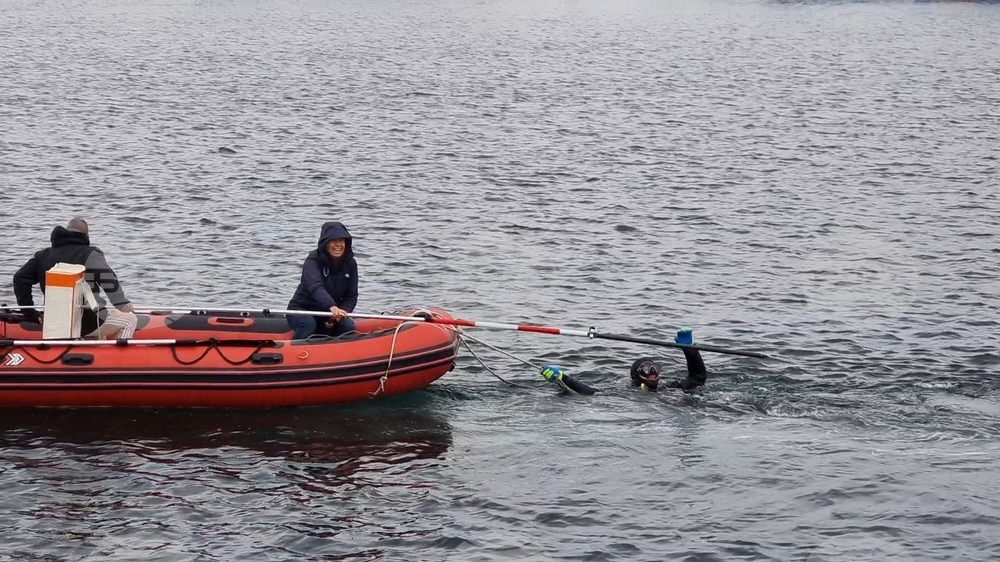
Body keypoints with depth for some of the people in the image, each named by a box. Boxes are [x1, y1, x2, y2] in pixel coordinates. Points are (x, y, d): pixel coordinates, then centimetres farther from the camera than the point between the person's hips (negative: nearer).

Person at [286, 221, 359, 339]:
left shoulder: (350, 263, -2)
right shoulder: (313, 260, -18)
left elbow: (351, 296, 0)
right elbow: (315, 287, -36)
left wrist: (341, 312, -22)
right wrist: (332, 306, -55)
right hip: (302, 310, -4)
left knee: (348, 326, -22)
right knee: (308, 323, -35)